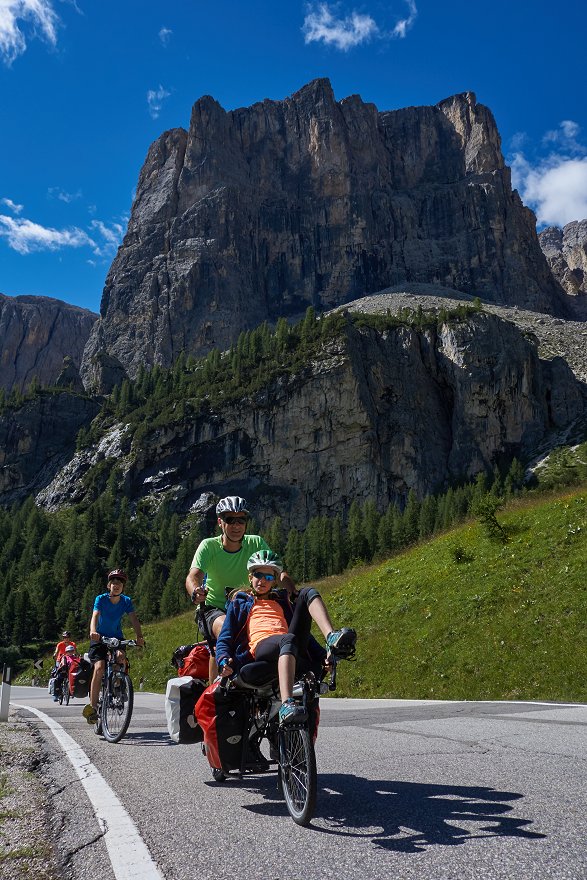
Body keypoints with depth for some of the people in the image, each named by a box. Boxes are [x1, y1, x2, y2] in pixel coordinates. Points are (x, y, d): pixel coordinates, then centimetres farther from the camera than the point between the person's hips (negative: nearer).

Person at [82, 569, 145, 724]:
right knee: (99, 668, -21)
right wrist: (93, 632, -50)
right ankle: (92, 706, -14)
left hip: (117, 637, 2)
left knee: (121, 657, -28)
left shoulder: (126, 601, -7)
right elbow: (95, 616, -29)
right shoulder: (101, 599, -14)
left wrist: (139, 637, -34)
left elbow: (134, 619, -17)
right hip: (100, 638, -2)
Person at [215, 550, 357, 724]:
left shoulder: (282, 601, 36)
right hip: (261, 647, -3)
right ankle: (287, 706, -59)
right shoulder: (239, 603, 28)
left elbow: (302, 631, 27)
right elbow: (224, 638, 17)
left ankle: (332, 638, -35)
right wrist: (223, 661, -7)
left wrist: (323, 655, 9)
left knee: (307, 592, -11)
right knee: (288, 639, -40)